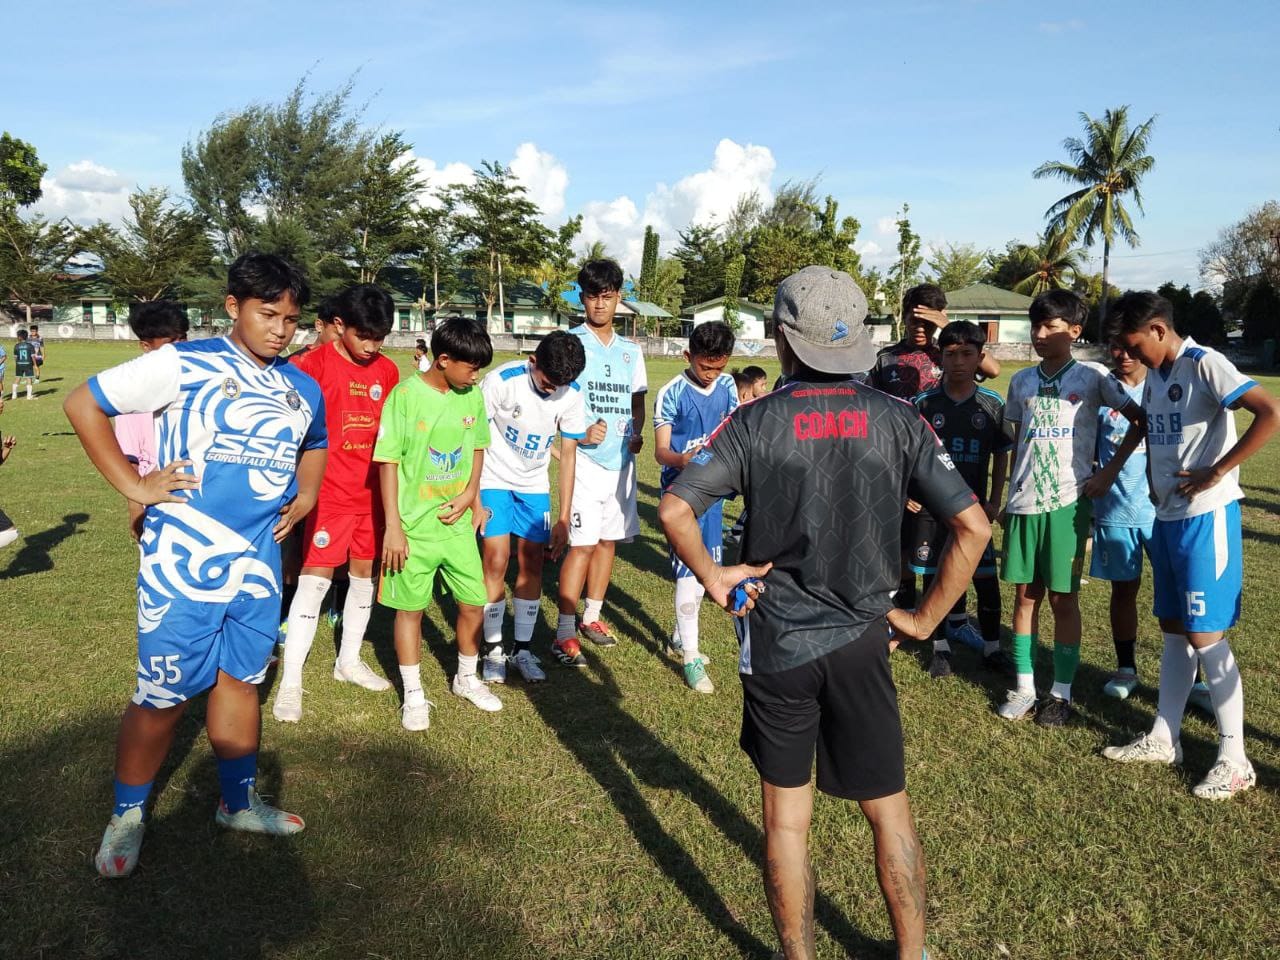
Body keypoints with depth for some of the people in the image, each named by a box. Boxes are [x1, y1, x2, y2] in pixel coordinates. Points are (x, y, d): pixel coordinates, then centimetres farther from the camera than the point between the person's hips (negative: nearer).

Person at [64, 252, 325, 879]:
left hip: (257, 566, 5)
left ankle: (239, 803, 34)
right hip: (181, 565, -5)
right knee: (163, 697, 5)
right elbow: (83, 404, -6)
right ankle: (126, 816, 27)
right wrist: (134, 486, -10)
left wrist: (305, 494, 11)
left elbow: (313, 445, 28)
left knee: (240, 681, 17)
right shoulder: (183, 365, -9)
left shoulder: (303, 389, 8)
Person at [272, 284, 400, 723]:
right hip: (329, 492, -5)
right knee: (315, 577, -5)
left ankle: (349, 660, 31)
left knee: (364, 573, 14)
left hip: (372, 492, 5)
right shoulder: (312, 365, -11)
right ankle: (290, 681, 4)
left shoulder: (388, 371, 5)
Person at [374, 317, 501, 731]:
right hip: (414, 525, -5)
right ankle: (414, 695, 22)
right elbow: (388, 463, -12)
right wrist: (393, 526, -13)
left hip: (457, 522, 5)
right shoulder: (405, 395, -14)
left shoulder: (472, 396, 1)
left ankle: (467, 678, 33)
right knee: (410, 607, 7)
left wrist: (469, 495, -3)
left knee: (474, 603, 10)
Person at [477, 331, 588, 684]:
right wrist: (473, 498, -17)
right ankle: (493, 649, 6)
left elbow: (567, 456, -4)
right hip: (494, 481, -3)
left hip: (535, 486, 3)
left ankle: (523, 648, 15)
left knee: (532, 564, 2)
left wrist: (563, 518, -4)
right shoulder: (501, 380, -23)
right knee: (496, 562, -9)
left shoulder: (572, 394, -13)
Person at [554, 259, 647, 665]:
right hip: (586, 459, -6)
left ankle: (591, 615, 28)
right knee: (582, 543, -9)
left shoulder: (631, 350, 13)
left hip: (622, 460, 6)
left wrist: (637, 433, -1)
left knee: (609, 539, 12)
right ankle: (564, 634, -2)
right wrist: (578, 432, -21)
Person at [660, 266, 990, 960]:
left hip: (774, 643, -1)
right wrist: (924, 618, 0)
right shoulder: (897, 421, -4)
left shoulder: (754, 422, -8)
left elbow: (673, 509, -16)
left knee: (786, 818, 14)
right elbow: (972, 527, -8)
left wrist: (713, 578, -2)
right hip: (859, 642, 1)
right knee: (889, 812, 18)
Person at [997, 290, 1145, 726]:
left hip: (1068, 501, -3)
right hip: (1024, 501, 4)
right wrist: (1011, 494, 13)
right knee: (1025, 594, 7)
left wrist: (1110, 470, -5)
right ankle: (1024, 687, 16)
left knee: (1064, 598, 3)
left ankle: (1061, 692, 14)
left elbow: (1141, 421, 2)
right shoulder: (1021, 381, 11)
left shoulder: (1092, 376, -1)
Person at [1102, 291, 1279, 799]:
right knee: (1174, 629, 14)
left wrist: (1216, 473, -22)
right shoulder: (1155, 376, 11)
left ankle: (1234, 760, 8)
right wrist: (1153, 482, 10)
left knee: (1206, 635, -4)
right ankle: (1164, 739, 24)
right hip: (1167, 516, 9)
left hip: (1206, 516, -8)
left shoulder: (1204, 365, -14)